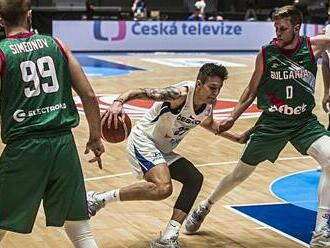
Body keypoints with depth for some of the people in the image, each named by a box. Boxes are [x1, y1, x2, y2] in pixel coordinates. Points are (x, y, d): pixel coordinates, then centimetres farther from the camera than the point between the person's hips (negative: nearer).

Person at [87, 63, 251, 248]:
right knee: (163, 188, -28)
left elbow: (208, 123, 27)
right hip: (143, 141, -10)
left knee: (195, 179, 6)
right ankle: (98, 199, -18)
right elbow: (138, 92, -33)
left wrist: (237, 138, 26)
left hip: (163, 150, 10)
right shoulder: (181, 94, -25)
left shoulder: (209, 104, 1)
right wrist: (118, 103, -52)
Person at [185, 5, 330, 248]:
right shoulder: (266, 53, -6)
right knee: (241, 173, 8)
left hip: (304, 122, 0)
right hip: (271, 123, 0)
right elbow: (252, 90, 6)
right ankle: (204, 207, 36)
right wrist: (232, 118, 4)